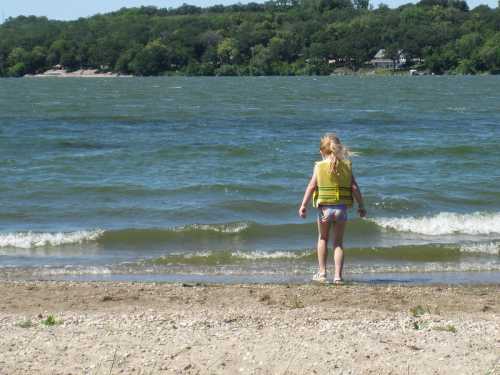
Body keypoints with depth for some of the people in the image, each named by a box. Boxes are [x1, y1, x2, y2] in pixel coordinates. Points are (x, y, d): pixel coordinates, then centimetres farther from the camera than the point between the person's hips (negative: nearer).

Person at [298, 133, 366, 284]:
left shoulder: (319, 166, -3)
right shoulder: (346, 166, 1)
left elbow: (311, 186, -9)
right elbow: (354, 188, -1)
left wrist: (303, 205, -8)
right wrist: (361, 206, 7)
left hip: (325, 208, -1)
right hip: (341, 208, 1)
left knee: (323, 239, 20)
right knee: (338, 242, 11)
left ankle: (322, 272, 20)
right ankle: (338, 275, 1)